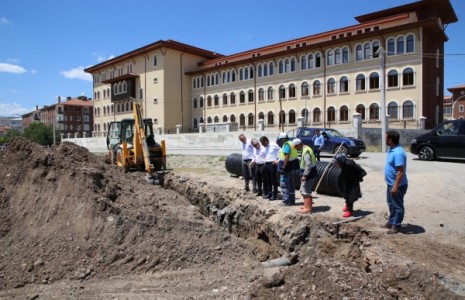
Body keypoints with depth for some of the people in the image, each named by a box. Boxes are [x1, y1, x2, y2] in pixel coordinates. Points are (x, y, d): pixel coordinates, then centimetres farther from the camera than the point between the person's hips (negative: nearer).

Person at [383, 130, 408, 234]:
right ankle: (391, 222, 34)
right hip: (391, 183, 10)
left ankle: (396, 226, 17)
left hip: (398, 185, -10)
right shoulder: (392, 149, 6)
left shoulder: (398, 153, -27)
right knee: (391, 204, 21)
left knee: (397, 206, 5)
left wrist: (395, 186, -26)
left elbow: (400, 171, -27)